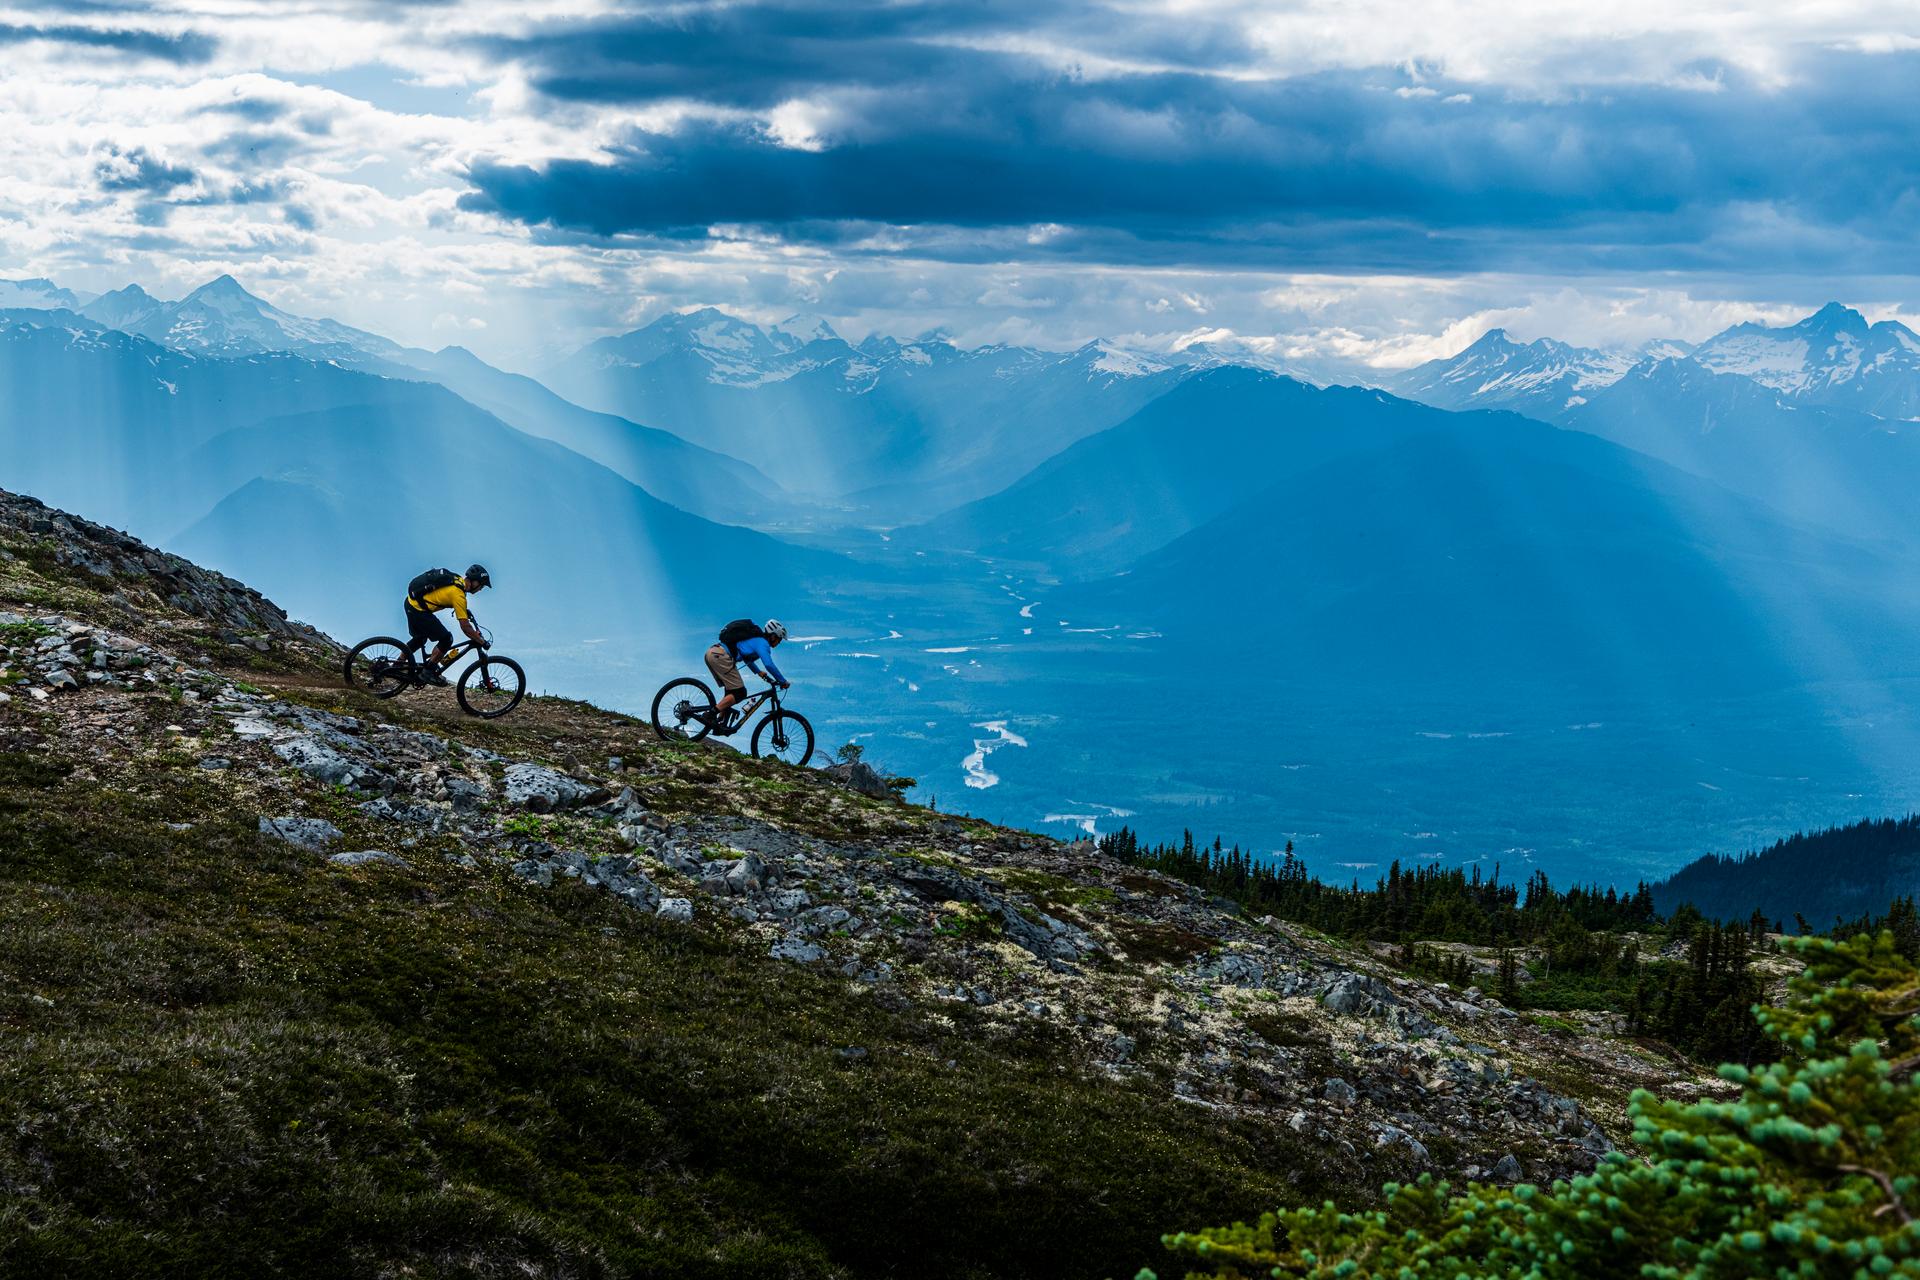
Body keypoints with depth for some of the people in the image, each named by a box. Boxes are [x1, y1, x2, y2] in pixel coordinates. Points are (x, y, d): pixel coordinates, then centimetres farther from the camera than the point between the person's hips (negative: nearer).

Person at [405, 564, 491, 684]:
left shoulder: (458, 579, 4)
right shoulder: (459, 594, -21)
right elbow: (465, 627, -20)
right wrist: (482, 642, -10)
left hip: (411, 602, 9)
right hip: (418, 610, -9)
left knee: (420, 639, 29)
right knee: (446, 639, -6)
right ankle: (430, 671, 4)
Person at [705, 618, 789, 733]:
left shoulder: (755, 639, 27)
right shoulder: (762, 643, -2)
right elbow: (769, 665, -14)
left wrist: (758, 672, 48)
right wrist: (783, 682, -5)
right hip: (720, 657, -10)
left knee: (731, 691, 19)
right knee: (740, 693, -7)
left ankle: (721, 724, 15)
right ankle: (712, 714, -16)